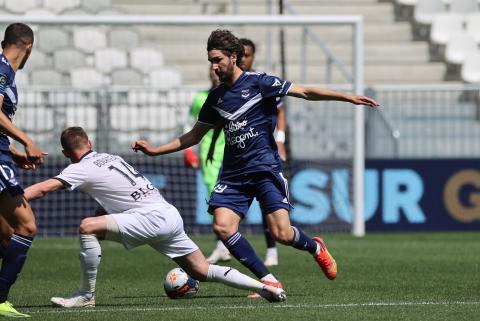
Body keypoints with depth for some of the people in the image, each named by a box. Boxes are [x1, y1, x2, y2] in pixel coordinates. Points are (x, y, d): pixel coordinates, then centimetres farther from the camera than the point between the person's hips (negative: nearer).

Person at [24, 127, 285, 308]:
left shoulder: (83, 169, -3)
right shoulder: (109, 158, 21)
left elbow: (43, 188, -13)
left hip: (153, 217, -9)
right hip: (170, 216, 9)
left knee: (87, 227, -17)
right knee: (203, 272, 15)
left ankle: (86, 295, -12)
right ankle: (264, 287, 15)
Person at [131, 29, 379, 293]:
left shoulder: (258, 83, -4)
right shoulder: (216, 97, 12)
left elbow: (305, 92, -5)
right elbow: (194, 136, 22)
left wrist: (349, 98, -12)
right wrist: (155, 150, 15)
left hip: (265, 169, -5)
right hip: (233, 173, 5)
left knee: (282, 234, -14)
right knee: (222, 227, -17)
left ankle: (315, 248, 23)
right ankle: (269, 281, -7)